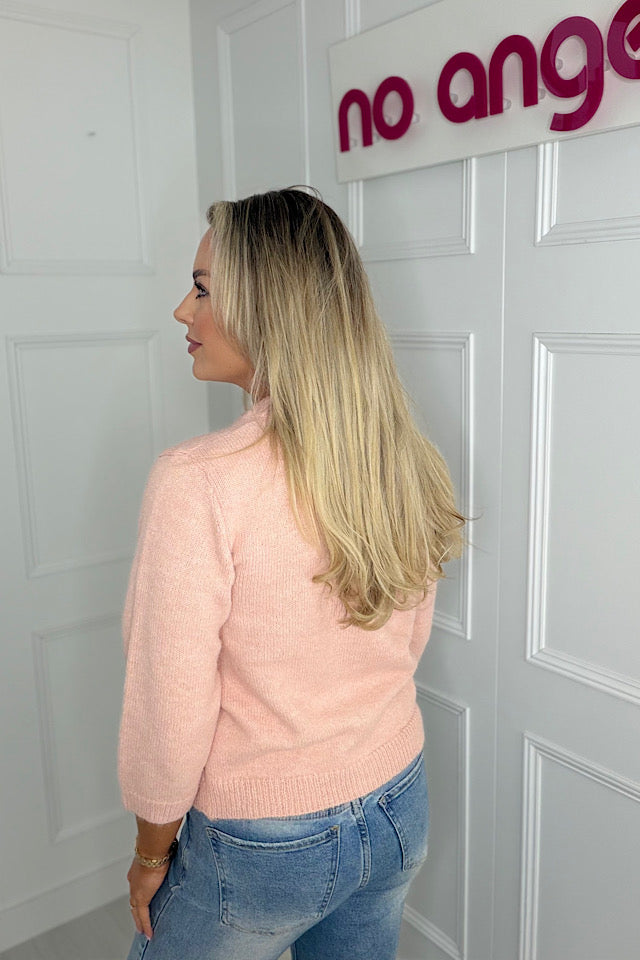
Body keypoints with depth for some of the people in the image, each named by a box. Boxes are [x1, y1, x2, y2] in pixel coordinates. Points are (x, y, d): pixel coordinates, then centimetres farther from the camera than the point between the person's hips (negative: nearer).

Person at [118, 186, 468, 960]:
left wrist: (151, 852, -3)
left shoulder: (196, 482, -27)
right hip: (399, 815, 5)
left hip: (260, 844, -5)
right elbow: (406, 643, 4)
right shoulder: (409, 463, -8)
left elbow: (169, 717, -21)